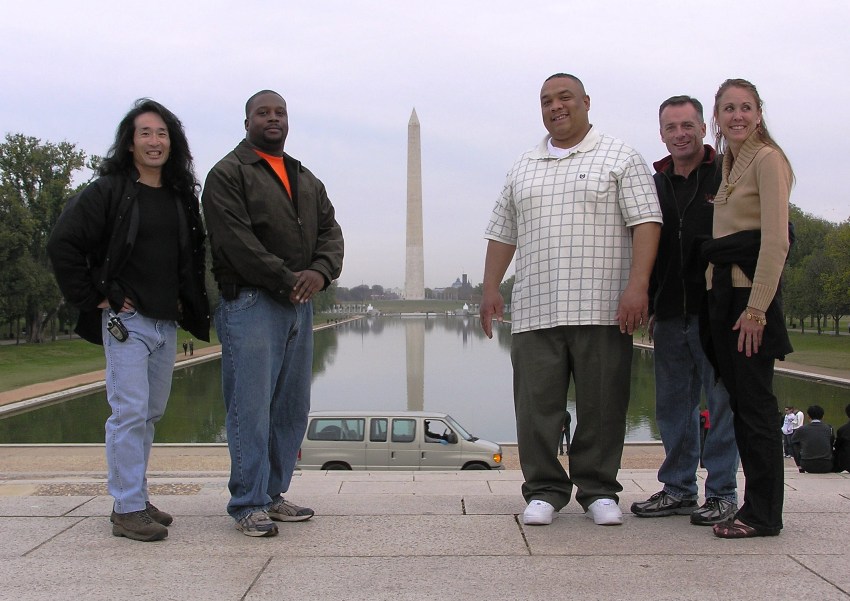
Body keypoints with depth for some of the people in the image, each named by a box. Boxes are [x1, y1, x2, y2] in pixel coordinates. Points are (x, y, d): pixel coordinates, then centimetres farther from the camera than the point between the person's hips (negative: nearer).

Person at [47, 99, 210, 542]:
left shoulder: (181, 197, 12)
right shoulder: (108, 191, -6)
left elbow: (193, 257, 23)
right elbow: (62, 246, -10)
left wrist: (188, 305, 11)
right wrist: (93, 299, -11)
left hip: (167, 323, 7)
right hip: (126, 320, -7)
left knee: (151, 413, 12)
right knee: (130, 412, -9)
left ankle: (135, 497, 24)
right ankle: (127, 510, -1)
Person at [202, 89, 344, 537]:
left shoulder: (306, 179, 21)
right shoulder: (228, 174, -1)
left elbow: (330, 231, 13)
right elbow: (237, 241, -12)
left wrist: (321, 271, -7)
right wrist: (286, 280, -13)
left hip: (298, 303, 7)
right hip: (250, 303, -7)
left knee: (292, 408, 10)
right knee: (250, 407, -6)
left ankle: (273, 493, 21)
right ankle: (249, 504, 2)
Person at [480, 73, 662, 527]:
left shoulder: (620, 158, 6)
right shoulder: (522, 169, 19)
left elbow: (646, 223, -3)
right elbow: (502, 235, 20)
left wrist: (637, 285, -15)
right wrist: (490, 288, 9)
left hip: (602, 311, -3)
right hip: (534, 313, 3)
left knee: (602, 406, 3)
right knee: (536, 407, 2)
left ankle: (598, 490, 16)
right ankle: (544, 490, 14)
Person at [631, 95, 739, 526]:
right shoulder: (656, 185, 14)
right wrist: (651, 306, 13)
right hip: (670, 316, 5)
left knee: (721, 402, 0)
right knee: (672, 404, 10)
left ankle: (722, 493, 11)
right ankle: (678, 488, 21)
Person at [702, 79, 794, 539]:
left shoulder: (767, 159, -7)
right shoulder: (727, 164, 19)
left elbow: (776, 240, -15)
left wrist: (757, 308, -20)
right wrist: (719, 294, 9)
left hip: (752, 290, -9)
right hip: (721, 289, 9)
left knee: (754, 402, -6)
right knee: (737, 400, 10)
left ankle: (764, 514, 2)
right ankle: (755, 504, 18)